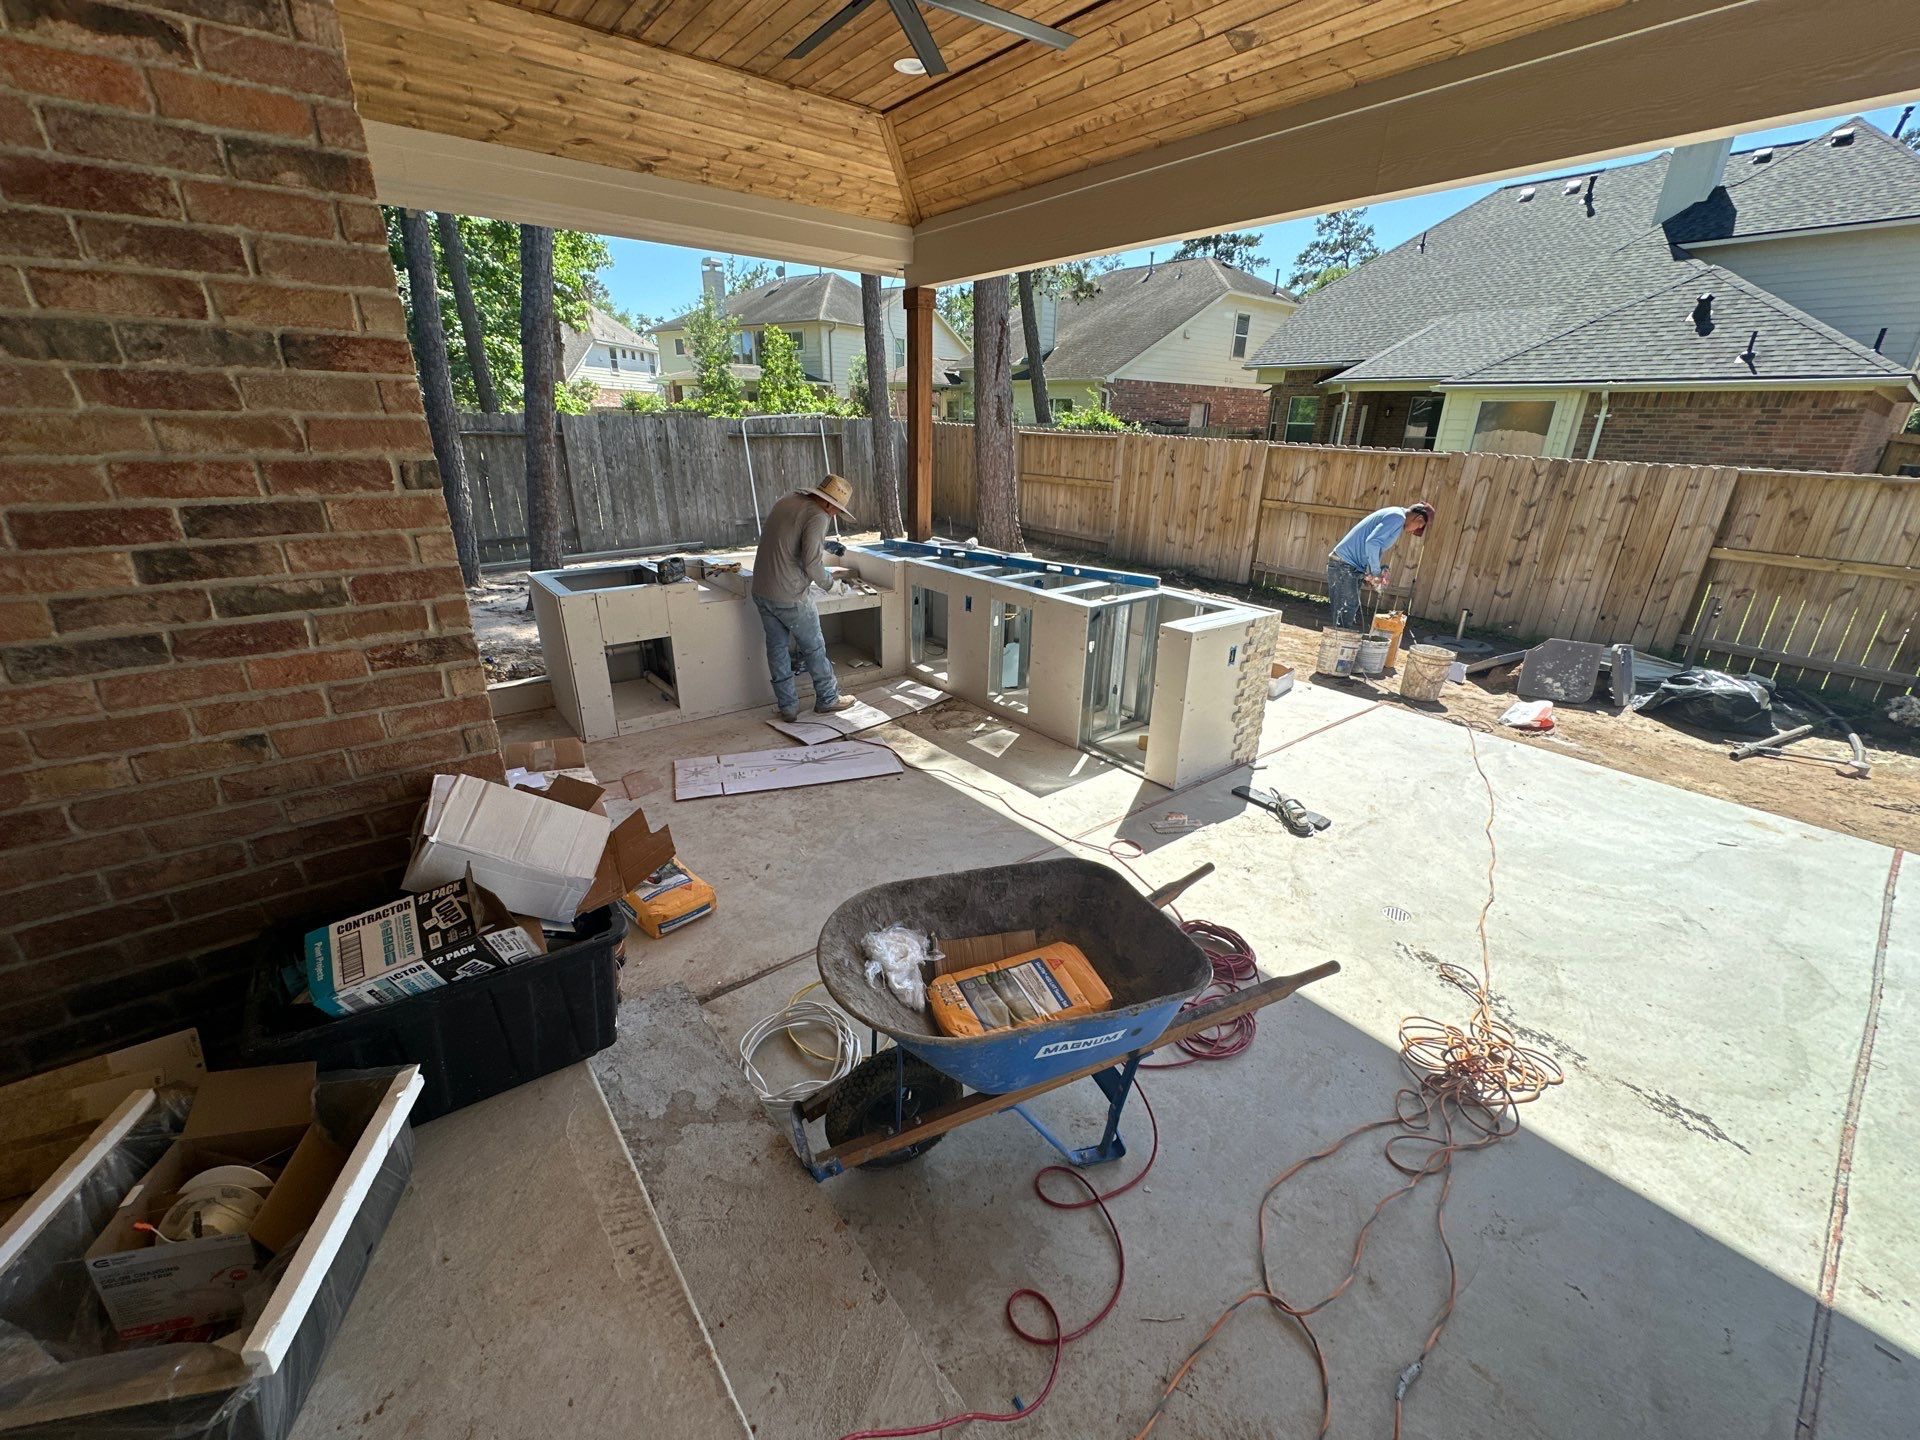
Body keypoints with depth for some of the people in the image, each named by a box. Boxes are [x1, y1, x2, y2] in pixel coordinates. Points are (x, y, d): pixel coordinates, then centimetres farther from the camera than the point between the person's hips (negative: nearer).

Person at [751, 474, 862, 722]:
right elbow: (812, 564, -22)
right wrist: (828, 582, -2)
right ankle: (828, 699, 24)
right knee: (814, 648, 10)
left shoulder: (786, 500, 10)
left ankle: (788, 707, 21)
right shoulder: (817, 517, -16)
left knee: (777, 648, 14)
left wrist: (823, 543, 25)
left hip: (761, 591, 8)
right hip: (790, 597, -8)